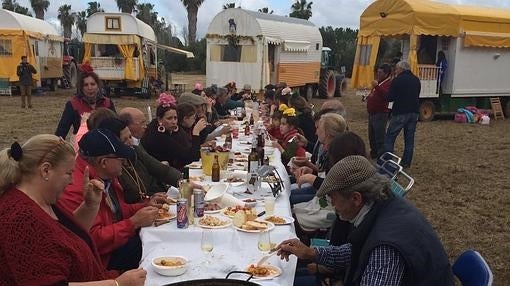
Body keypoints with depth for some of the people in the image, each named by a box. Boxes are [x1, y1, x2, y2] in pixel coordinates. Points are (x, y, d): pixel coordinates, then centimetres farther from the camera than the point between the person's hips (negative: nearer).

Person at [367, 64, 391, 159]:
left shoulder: (389, 83, -12)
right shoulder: (379, 81, 19)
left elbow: (386, 95, -31)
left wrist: (377, 86, -37)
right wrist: (368, 97, 16)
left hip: (380, 113, -10)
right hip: (372, 113, 10)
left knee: (379, 136, -9)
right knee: (372, 135, 18)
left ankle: (381, 155, -3)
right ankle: (374, 152, 31)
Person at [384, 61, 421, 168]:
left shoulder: (397, 80, -11)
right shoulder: (416, 80, 10)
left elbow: (389, 98, -11)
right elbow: (416, 96, 19)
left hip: (400, 112, -6)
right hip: (414, 112, 6)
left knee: (390, 137, 1)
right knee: (409, 138, 11)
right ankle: (406, 163, 15)